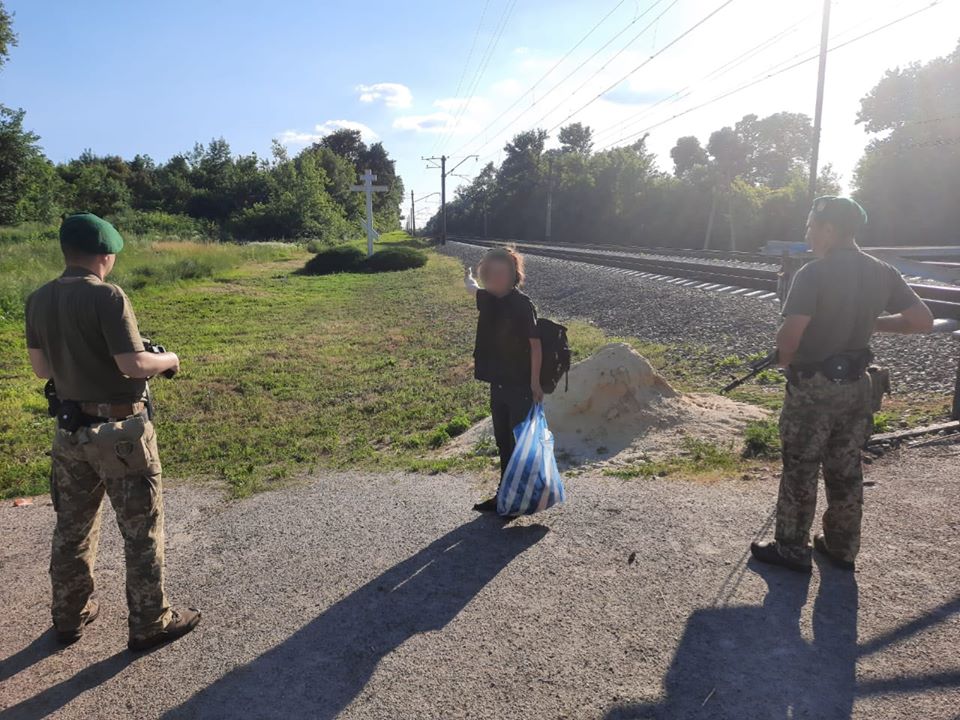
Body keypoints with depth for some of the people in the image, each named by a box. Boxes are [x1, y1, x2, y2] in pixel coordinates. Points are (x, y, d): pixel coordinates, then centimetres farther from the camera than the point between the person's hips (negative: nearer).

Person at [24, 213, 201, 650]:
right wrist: (169, 359, -4)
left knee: (72, 528, 20)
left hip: (70, 429, 7)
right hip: (119, 430, -7)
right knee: (141, 530, 7)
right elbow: (134, 364, -23)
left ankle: (69, 617, 36)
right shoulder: (106, 297, -19)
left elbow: (41, 368, 9)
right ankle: (149, 624, 19)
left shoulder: (39, 300, 2)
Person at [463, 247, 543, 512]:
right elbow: (473, 289, 31)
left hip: (521, 386, -7)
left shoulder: (522, 304, -15)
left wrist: (535, 382, -19)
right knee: (503, 442, 14)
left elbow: (535, 344, -16)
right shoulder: (488, 300, 6)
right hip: (498, 383, 7)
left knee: (520, 442, 0)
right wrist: (469, 278, 50)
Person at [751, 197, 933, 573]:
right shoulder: (883, 273, 3)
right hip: (857, 384, 6)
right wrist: (872, 322, 13)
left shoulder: (813, 273, -17)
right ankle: (842, 548, 29)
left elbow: (790, 334, -24)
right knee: (846, 469, 17)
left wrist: (785, 360, -3)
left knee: (800, 469, 6)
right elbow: (923, 321, 4)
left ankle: (792, 548, 17)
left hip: (813, 385, -6)